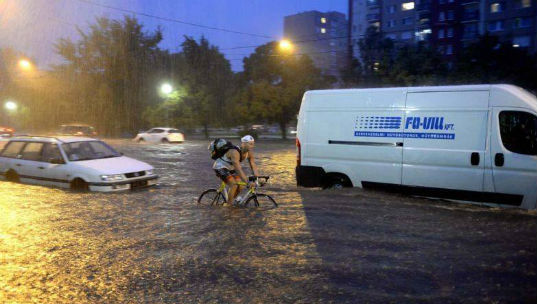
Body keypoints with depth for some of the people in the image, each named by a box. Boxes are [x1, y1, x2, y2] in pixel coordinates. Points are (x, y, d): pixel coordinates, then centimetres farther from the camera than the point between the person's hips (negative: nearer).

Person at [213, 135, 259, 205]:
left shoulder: (249, 152, -12)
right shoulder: (235, 152, -36)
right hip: (220, 167, -8)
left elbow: (253, 166, -11)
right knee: (234, 185, -22)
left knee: (240, 186, -2)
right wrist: (248, 182, -49)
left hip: (230, 168, 8)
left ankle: (230, 202, 20)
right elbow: (238, 169, -43)